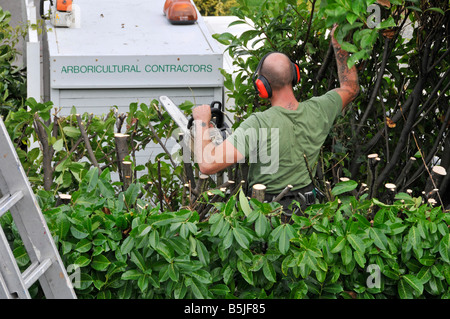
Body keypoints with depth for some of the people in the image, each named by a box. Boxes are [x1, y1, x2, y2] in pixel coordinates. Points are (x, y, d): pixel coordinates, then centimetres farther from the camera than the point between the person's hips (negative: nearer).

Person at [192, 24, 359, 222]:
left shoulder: (258, 125, -27)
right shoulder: (317, 111, -10)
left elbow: (207, 165, -32)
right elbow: (350, 88, 14)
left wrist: (202, 122, -16)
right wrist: (338, 45, 18)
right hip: (306, 211, 7)